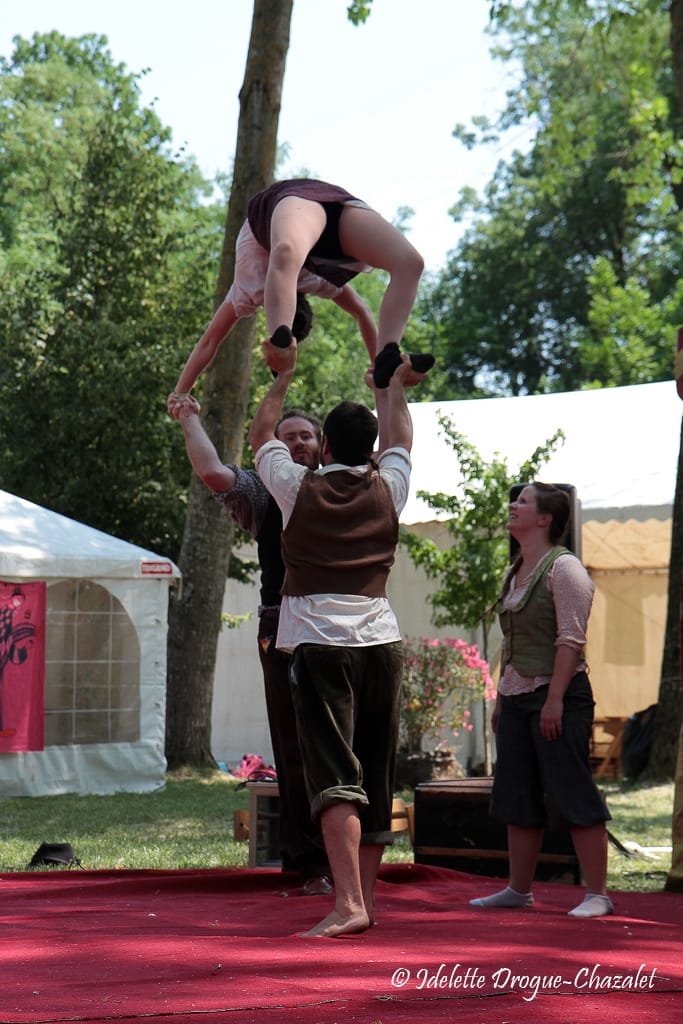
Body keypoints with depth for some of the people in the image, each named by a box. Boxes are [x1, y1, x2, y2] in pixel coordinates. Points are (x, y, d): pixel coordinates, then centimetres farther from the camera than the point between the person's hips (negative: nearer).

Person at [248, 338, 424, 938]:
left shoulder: (299, 488, 3)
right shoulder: (387, 489, 9)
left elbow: (261, 435, 21)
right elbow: (400, 439, 30)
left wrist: (283, 376, 34)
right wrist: (396, 386, 47)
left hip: (320, 642, -3)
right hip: (382, 640, 3)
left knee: (335, 777, -12)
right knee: (377, 778, 13)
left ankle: (348, 904, -24)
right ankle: (367, 895, 22)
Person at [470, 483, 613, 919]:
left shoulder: (563, 568, -9)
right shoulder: (516, 572, 17)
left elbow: (571, 638, -16)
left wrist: (555, 698, -22)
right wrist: (501, 697, 19)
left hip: (556, 694, -9)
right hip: (517, 697, 9)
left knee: (573, 795, -8)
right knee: (518, 798, 10)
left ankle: (597, 894, -5)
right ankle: (519, 889, 17)